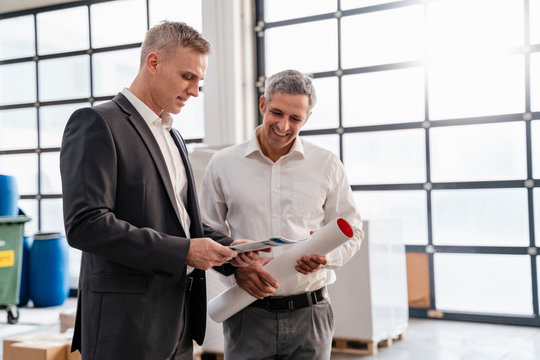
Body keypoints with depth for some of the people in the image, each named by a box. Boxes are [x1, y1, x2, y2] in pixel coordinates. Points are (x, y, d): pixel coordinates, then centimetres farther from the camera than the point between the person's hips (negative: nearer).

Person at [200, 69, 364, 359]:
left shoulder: (327, 166, 4)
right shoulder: (223, 164, 3)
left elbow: (351, 230, 9)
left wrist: (326, 255, -13)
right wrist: (237, 265, -12)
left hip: (309, 313, 1)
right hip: (247, 315, 0)